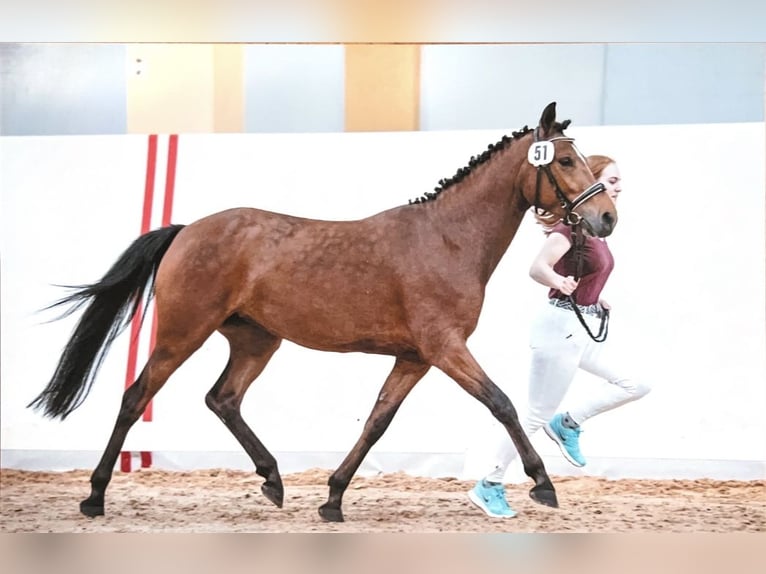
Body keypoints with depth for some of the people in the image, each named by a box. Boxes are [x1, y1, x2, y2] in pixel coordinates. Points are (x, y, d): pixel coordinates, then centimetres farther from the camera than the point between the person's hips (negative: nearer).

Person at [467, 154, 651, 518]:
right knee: (537, 416, -3)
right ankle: (489, 488, 7)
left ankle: (568, 424, 14)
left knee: (634, 385, 6)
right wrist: (559, 283, -50)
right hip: (562, 327, -9)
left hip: (584, 329, 9)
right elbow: (538, 268, -31)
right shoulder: (572, 227, -16)